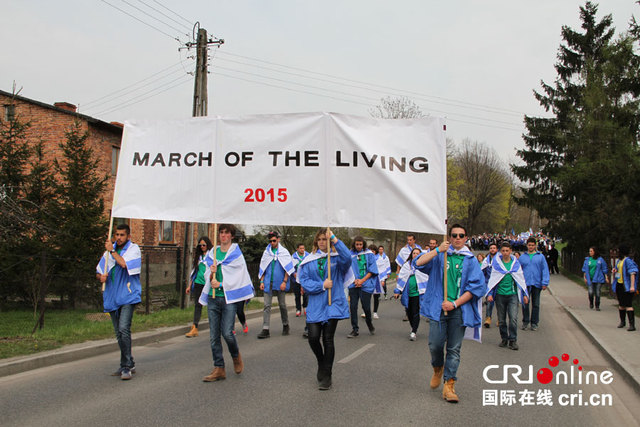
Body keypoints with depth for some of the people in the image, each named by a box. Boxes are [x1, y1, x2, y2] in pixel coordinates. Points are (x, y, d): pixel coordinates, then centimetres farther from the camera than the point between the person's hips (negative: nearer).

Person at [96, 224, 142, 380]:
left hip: (128, 296, -7)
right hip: (112, 297, 7)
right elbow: (98, 271, 20)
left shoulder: (134, 249, -2)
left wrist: (112, 251, -10)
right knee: (119, 334, 11)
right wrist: (101, 276, -3)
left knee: (124, 329, -20)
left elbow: (125, 264, -21)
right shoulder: (110, 250, 16)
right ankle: (129, 365, 23)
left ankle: (126, 366, -14)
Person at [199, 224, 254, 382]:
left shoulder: (237, 254, 2)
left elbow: (238, 277, -4)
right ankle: (219, 369, 10)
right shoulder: (212, 253, 14)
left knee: (227, 332, -12)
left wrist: (220, 284, -10)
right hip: (213, 298, 4)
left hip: (229, 298, -4)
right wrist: (211, 273, -7)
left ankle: (236, 356, 18)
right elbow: (208, 276, 15)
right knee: (214, 335, 3)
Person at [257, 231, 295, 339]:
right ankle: (265, 329, -6)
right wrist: (262, 281, 4)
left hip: (280, 283, -2)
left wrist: (285, 281, -11)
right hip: (268, 283, 2)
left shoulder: (284, 252, 0)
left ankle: (285, 325, 25)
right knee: (267, 305, -4)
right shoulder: (266, 252, 9)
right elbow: (262, 269, 13)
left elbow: (288, 268, -2)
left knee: (282, 305, 8)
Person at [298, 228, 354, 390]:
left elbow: (347, 258, -21)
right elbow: (304, 281, 0)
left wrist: (335, 240, -22)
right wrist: (322, 285, -12)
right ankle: (322, 363, 28)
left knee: (328, 339, -2)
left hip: (333, 304, -2)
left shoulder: (337, 257, 2)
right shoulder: (309, 261, 7)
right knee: (313, 337, -4)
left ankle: (325, 376, 12)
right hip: (315, 304, 2)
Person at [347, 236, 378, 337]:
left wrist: (362, 280, -9)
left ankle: (369, 323, 30)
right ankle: (355, 330, 8)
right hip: (353, 284, 1)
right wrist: (354, 280, -9)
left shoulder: (369, 254, 3)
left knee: (366, 306, -1)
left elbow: (372, 269, 0)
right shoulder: (350, 254, 5)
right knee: (353, 307, -3)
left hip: (366, 284, -1)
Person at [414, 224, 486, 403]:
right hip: (438, 307, 0)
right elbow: (419, 263, -6)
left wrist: (455, 303, -8)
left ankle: (449, 385, 8)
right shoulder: (439, 255, 9)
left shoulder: (471, 261, 8)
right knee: (435, 344, -5)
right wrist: (438, 250, -14)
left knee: (454, 349, 1)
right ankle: (438, 369, 26)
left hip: (459, 309, 0)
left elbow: (476, 287, 2)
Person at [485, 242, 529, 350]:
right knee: (501, 320, 7)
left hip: (512, 294, 0)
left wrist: (525, 294, 11)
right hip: (500, 294, 1)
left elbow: (521, 279, 13)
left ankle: (513, 340, 0)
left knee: (513, 318, -11)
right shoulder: (496, 263, 3)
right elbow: (492, 279, 7)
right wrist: (490, 294, -1)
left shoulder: (516, 263, 6)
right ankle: (504, 339, 22)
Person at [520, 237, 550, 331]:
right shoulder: (522, 257, 9)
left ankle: (534, 323, 16)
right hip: (525, 284, 0)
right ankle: (525, 322, 9)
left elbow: (545, 270, 3)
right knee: (525, 303, -4)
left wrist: (545, 283, -6)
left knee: (536, 304, 6)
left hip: (537, 284, 0)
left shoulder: (541, 257, 6)